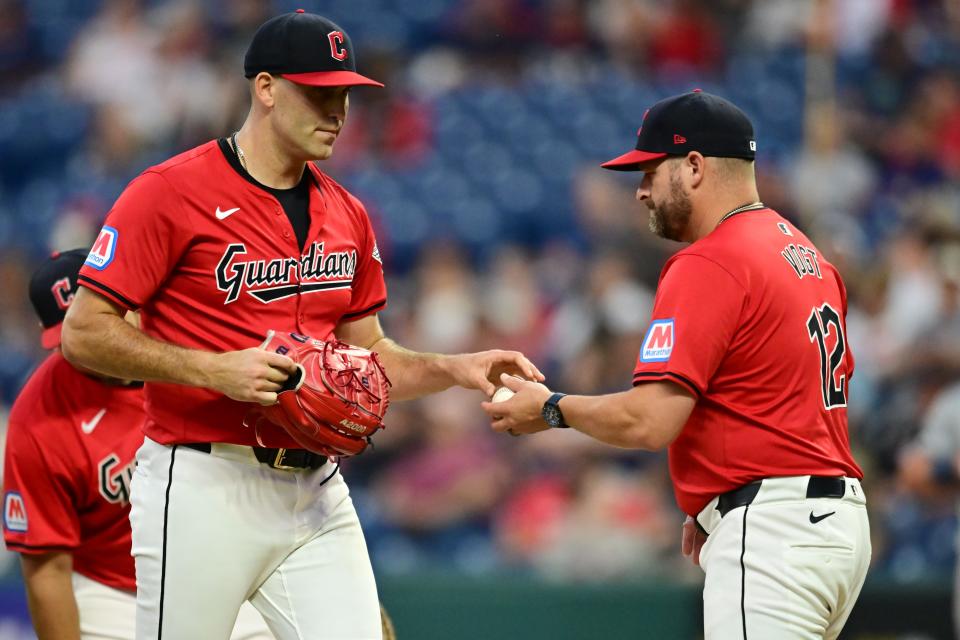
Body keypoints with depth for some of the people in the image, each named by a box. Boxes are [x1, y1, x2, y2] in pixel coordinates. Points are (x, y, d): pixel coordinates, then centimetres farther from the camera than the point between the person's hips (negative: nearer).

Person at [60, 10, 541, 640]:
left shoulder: (347, 215, 13)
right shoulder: (170, 192, -7)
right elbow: (84, 333, -10)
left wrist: (454, 368, 3)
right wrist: (214, 369, -19)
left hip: (317, 489, 5)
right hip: (203, 487, -5)